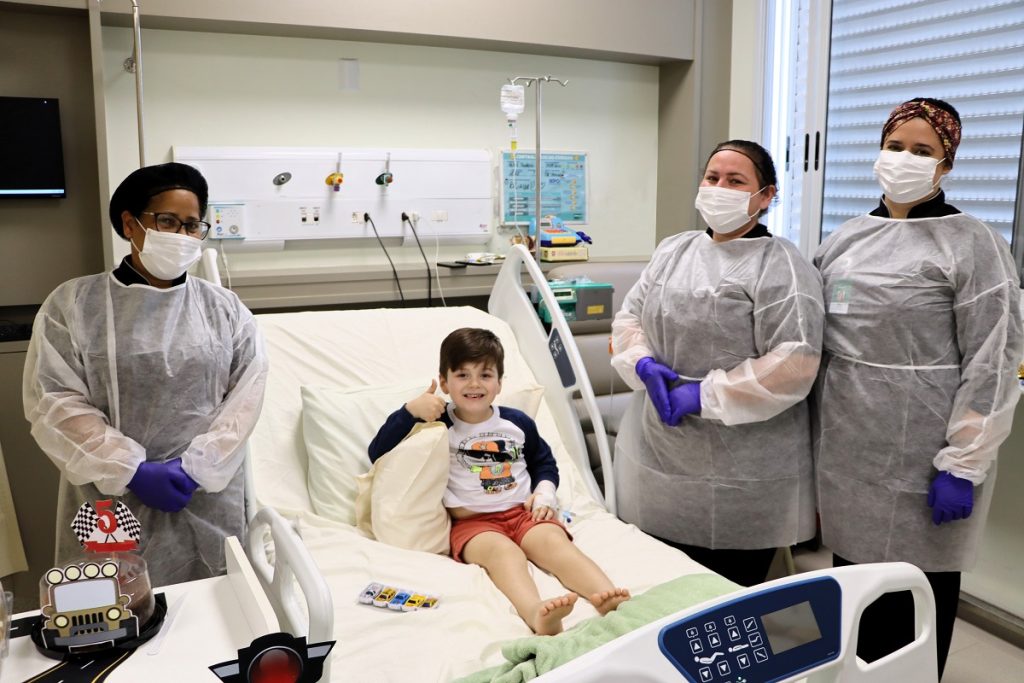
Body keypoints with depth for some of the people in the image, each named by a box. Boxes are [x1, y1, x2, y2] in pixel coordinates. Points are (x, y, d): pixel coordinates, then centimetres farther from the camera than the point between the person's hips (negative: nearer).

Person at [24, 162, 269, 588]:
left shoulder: (225, 309, 6)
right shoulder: (71, 305, 0)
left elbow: (246, 394, -2)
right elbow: (54, 402, -6)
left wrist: (194, 467, -13)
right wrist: (132, 471, -13)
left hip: (208, 503, 2)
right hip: (111, 506, -1)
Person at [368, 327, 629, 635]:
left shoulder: (518, 422, 11)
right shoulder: (439, 425, 2)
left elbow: (544, 462, 27)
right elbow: (378, 454, -2)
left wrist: (544, 493, 6)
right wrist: (410, 412, -14)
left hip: (523, 511, 3)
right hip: (471, 522, -3)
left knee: (553, 540, -28)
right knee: (502, 550, -35)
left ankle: (607, 598, -51)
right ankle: (536, 613, -63)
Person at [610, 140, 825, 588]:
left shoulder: (782, 267, -10)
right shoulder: (672, 250, 11)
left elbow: (793, 364, -18)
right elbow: (629, 317, 13)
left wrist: (705, 395, -19)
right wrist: (644, 364, -8)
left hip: (738, 473, -5)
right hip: (658, 450, 6)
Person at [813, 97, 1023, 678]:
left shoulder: (972, 245, -8)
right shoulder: (847, 238, 9)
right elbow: (814, 338, 15)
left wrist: (962, 466, -15)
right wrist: (810, 429, 11)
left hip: (920, 459, -5)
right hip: (846, 450, 5)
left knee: (917, 588, 8)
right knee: (852, 570, 17)